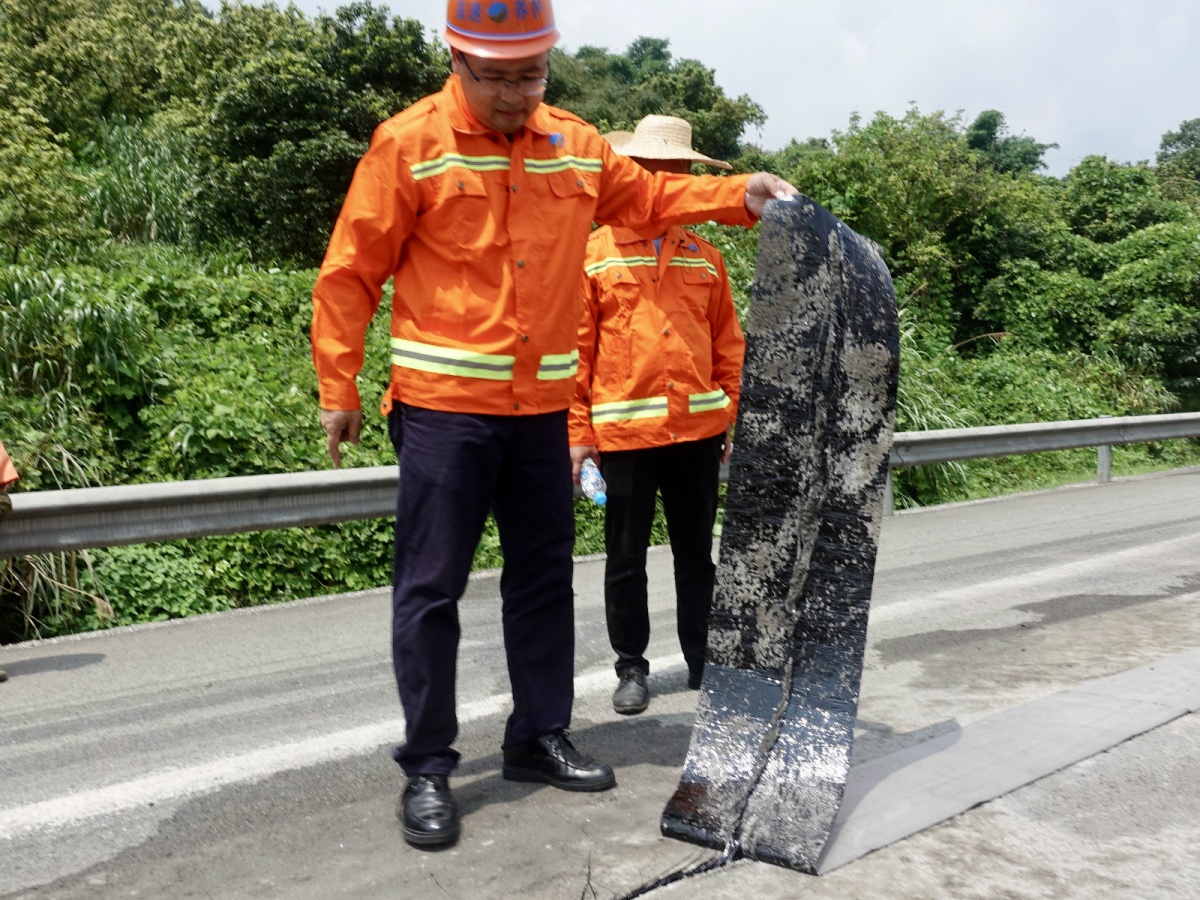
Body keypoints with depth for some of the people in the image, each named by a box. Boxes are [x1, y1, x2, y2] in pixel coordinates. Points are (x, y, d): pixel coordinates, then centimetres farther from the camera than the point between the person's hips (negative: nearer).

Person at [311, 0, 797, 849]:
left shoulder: (577, 146, 7)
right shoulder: (409, 144, -7)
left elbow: (650, 197, 22)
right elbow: (351, 275, -5)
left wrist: (739, 195, 7)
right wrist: (339, 389, -5)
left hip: (542, 410, 6)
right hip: (444, 406, -5)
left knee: (544, 577, 13)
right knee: (431, 587, -1)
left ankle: (539, 738, 29)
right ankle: (428, 768, 13)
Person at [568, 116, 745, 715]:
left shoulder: (705, 258, 11)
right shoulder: (594, 253, 1)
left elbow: (729, 345, 13)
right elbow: (575, 349, -1)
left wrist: (734, 419, 7)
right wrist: (577, 433, -6)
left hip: (698, 430, 3)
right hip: (622, 434, -3)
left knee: (696, 554, 13)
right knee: (626, 559, 8)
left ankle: (703, 662, 26)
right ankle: (631, 667, 23)